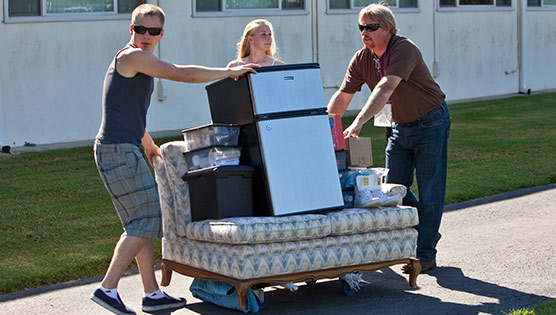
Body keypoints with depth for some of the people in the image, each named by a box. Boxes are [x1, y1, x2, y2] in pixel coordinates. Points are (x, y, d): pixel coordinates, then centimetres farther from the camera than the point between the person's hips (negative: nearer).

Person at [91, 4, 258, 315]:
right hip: (119, 149, -10)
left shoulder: (137, 61, 22)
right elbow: (184, 73, -13)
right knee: (146, 220, -11)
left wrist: (148, 144, 41)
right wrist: (229, 71, -5)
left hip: (124, 149, 10)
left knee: (143, 222, 9)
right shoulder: (133, 56, -10)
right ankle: (107, 288, -11)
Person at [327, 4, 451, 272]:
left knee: (428, 190, -5)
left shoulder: (404, 49, -25)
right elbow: (342, 96, -3)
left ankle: (425, 254, 4)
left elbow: (385, 89, -38)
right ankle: (427, 232, 26)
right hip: (401, 126, 7)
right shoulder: (362, 59, -3)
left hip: (430, 123, -7)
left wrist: (359, 122, -47)